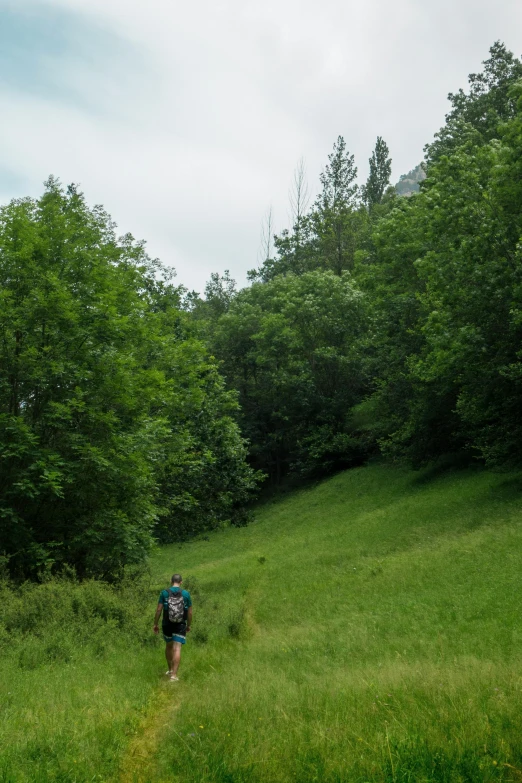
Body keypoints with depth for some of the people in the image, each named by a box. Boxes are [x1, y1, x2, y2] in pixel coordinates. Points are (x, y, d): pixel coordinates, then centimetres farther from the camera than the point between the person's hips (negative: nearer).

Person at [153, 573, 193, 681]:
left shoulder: (164, 593, -3)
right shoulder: (186, 594, -2)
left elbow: (159, 610, -6)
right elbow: (190, 612, 0)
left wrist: (155, 624, 2)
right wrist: (189, 625, 13)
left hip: (167, 624, 1)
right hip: (180, 625, -1)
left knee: (169, 646, 22)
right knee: (177, 649, -5)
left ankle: (170, 670, 33)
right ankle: (174, 674, -13)